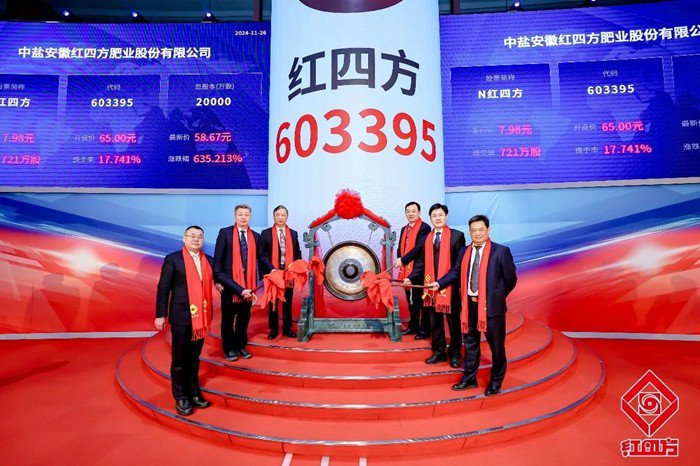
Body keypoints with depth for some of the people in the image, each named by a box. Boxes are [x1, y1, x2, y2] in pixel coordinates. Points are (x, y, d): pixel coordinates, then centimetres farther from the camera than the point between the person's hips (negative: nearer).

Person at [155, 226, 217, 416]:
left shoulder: (208, 260, 7)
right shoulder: (173, 259, -7)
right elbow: (163, 288, -6)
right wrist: (161, 315, -8)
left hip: (201, 317, 4)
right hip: (181, 317, -4)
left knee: (194, 358, 17)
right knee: (179, 360, 8)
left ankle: (194, 393, 30)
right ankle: (180, 398, 23)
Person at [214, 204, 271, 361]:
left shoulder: (255, 236, 5)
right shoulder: (225, 233, -5)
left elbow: (260, 257, 3)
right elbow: (218, 259, -8)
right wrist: (217, 279, -12)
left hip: (248, 281, 4)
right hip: (229, 280, -3)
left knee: (244, 316, 14)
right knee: (228, 316, 10)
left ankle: (241, 346, 29)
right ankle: (229, 348, 24)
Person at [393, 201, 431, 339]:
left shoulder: (424, 228, -9)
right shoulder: (404, 229, 17)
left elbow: (420, 248, -19)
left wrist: (402, 260, -18)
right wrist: (399, 261, -3)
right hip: (406, 270, 8)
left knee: (421, 300, 0)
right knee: (411, 300, 15)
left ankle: (424, 329, 10)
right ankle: (413, 326, 26)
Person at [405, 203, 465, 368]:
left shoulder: (457, 236, -3)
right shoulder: (426, 238, 10)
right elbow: (421, 263, 9)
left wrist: (462, 284, -12)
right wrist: (410, 278, -4)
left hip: (451, 286, -4)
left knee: (453, 322, 9)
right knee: (435, 322, 12)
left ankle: (455, 354, 23)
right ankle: (439, 352, 26)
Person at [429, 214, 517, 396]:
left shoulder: (501, 251, -7)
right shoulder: (464, 251, 7)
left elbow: (511, 279, -3)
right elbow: (455, 272, 6)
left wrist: (498, 298, -1)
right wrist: (439, 283, -7)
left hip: (491, 306, -4)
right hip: (470, 304, 5)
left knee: (496, 345, 8)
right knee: (470, 343, 16)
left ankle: (496, 382, 28)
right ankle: (469, 378, 32)